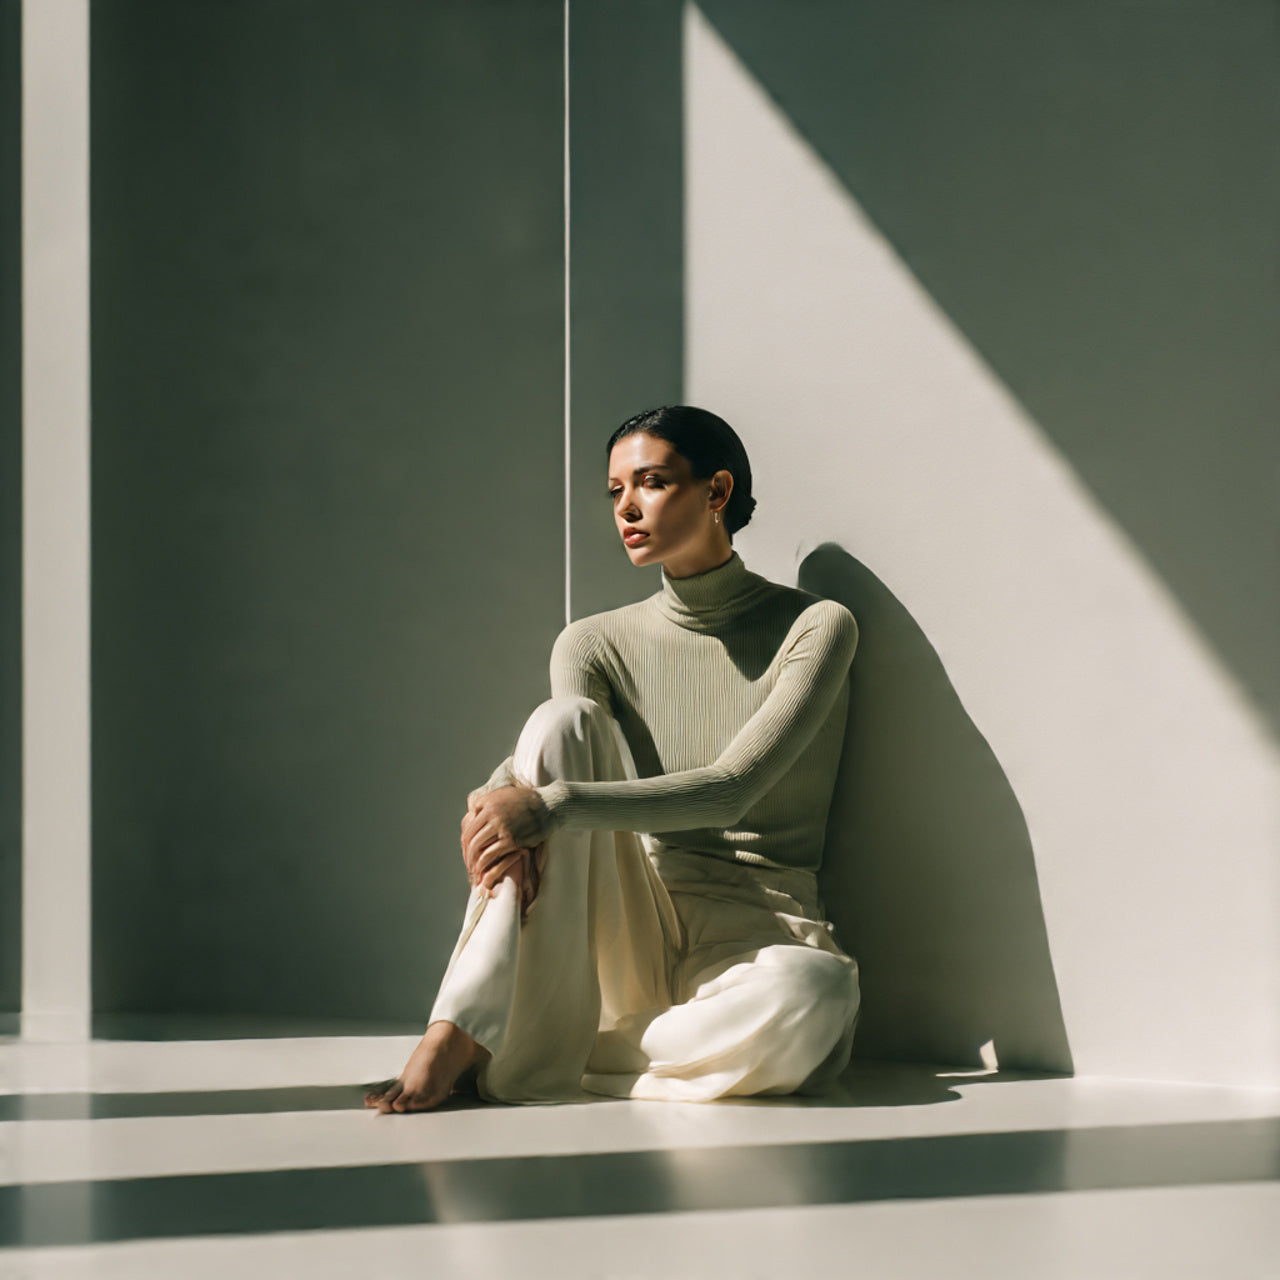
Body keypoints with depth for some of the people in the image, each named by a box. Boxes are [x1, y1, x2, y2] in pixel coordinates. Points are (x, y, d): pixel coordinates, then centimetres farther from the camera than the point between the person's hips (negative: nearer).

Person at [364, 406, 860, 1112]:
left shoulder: (815, 627, -2)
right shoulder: (596, 643, 9)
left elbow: (730, 790, -17)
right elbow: (543, 755, -9)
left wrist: (554, 805, -28)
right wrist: (496, 809, -35)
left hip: (754, 936, -2)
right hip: (624, 939, 2)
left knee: (814, 1002, -41)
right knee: (564, 718, -22)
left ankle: (546, 1059, -22)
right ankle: (461, 1026, -29)